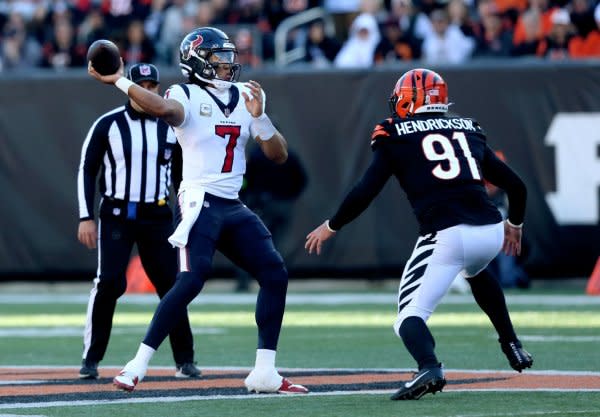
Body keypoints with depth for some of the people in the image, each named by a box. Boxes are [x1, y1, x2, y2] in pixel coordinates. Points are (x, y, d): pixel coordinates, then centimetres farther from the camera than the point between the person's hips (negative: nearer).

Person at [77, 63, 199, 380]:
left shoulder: (170, 127, 6)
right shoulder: (108, 125, -1)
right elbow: (87, 171, 2)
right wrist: (86, 217, -5)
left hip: (157, 217, 2)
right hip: (116, 215, -2)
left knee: (171, 285, -1)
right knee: (109, 284, -12)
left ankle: (184, 360, 7)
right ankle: (91, 359, -2)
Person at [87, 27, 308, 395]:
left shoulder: (245, 97, 13)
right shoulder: (187, 97, -4)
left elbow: (279, 155, 7)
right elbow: (164, 108, -31)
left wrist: (259, 118, -8)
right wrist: (118, 81, -35)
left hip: (234, 208, 7)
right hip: (199, 202, -7)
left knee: (275, 275, 0)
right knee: (192, 280, -21)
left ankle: (265, 372, 6)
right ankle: (138, 365, -15)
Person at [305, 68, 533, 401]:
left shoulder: (396, 136, 9)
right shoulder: (468, 130, 21)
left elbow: (366, 191, 1)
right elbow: (515, 186, 23)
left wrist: (331, 227, 16)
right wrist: (514, 224, 42)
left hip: (445, 235, -5)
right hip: (490, 232, 5)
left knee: (410, 315, -1)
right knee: (475, 271, 39)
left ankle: (429, 368, -31)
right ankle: (512, 346, 37)